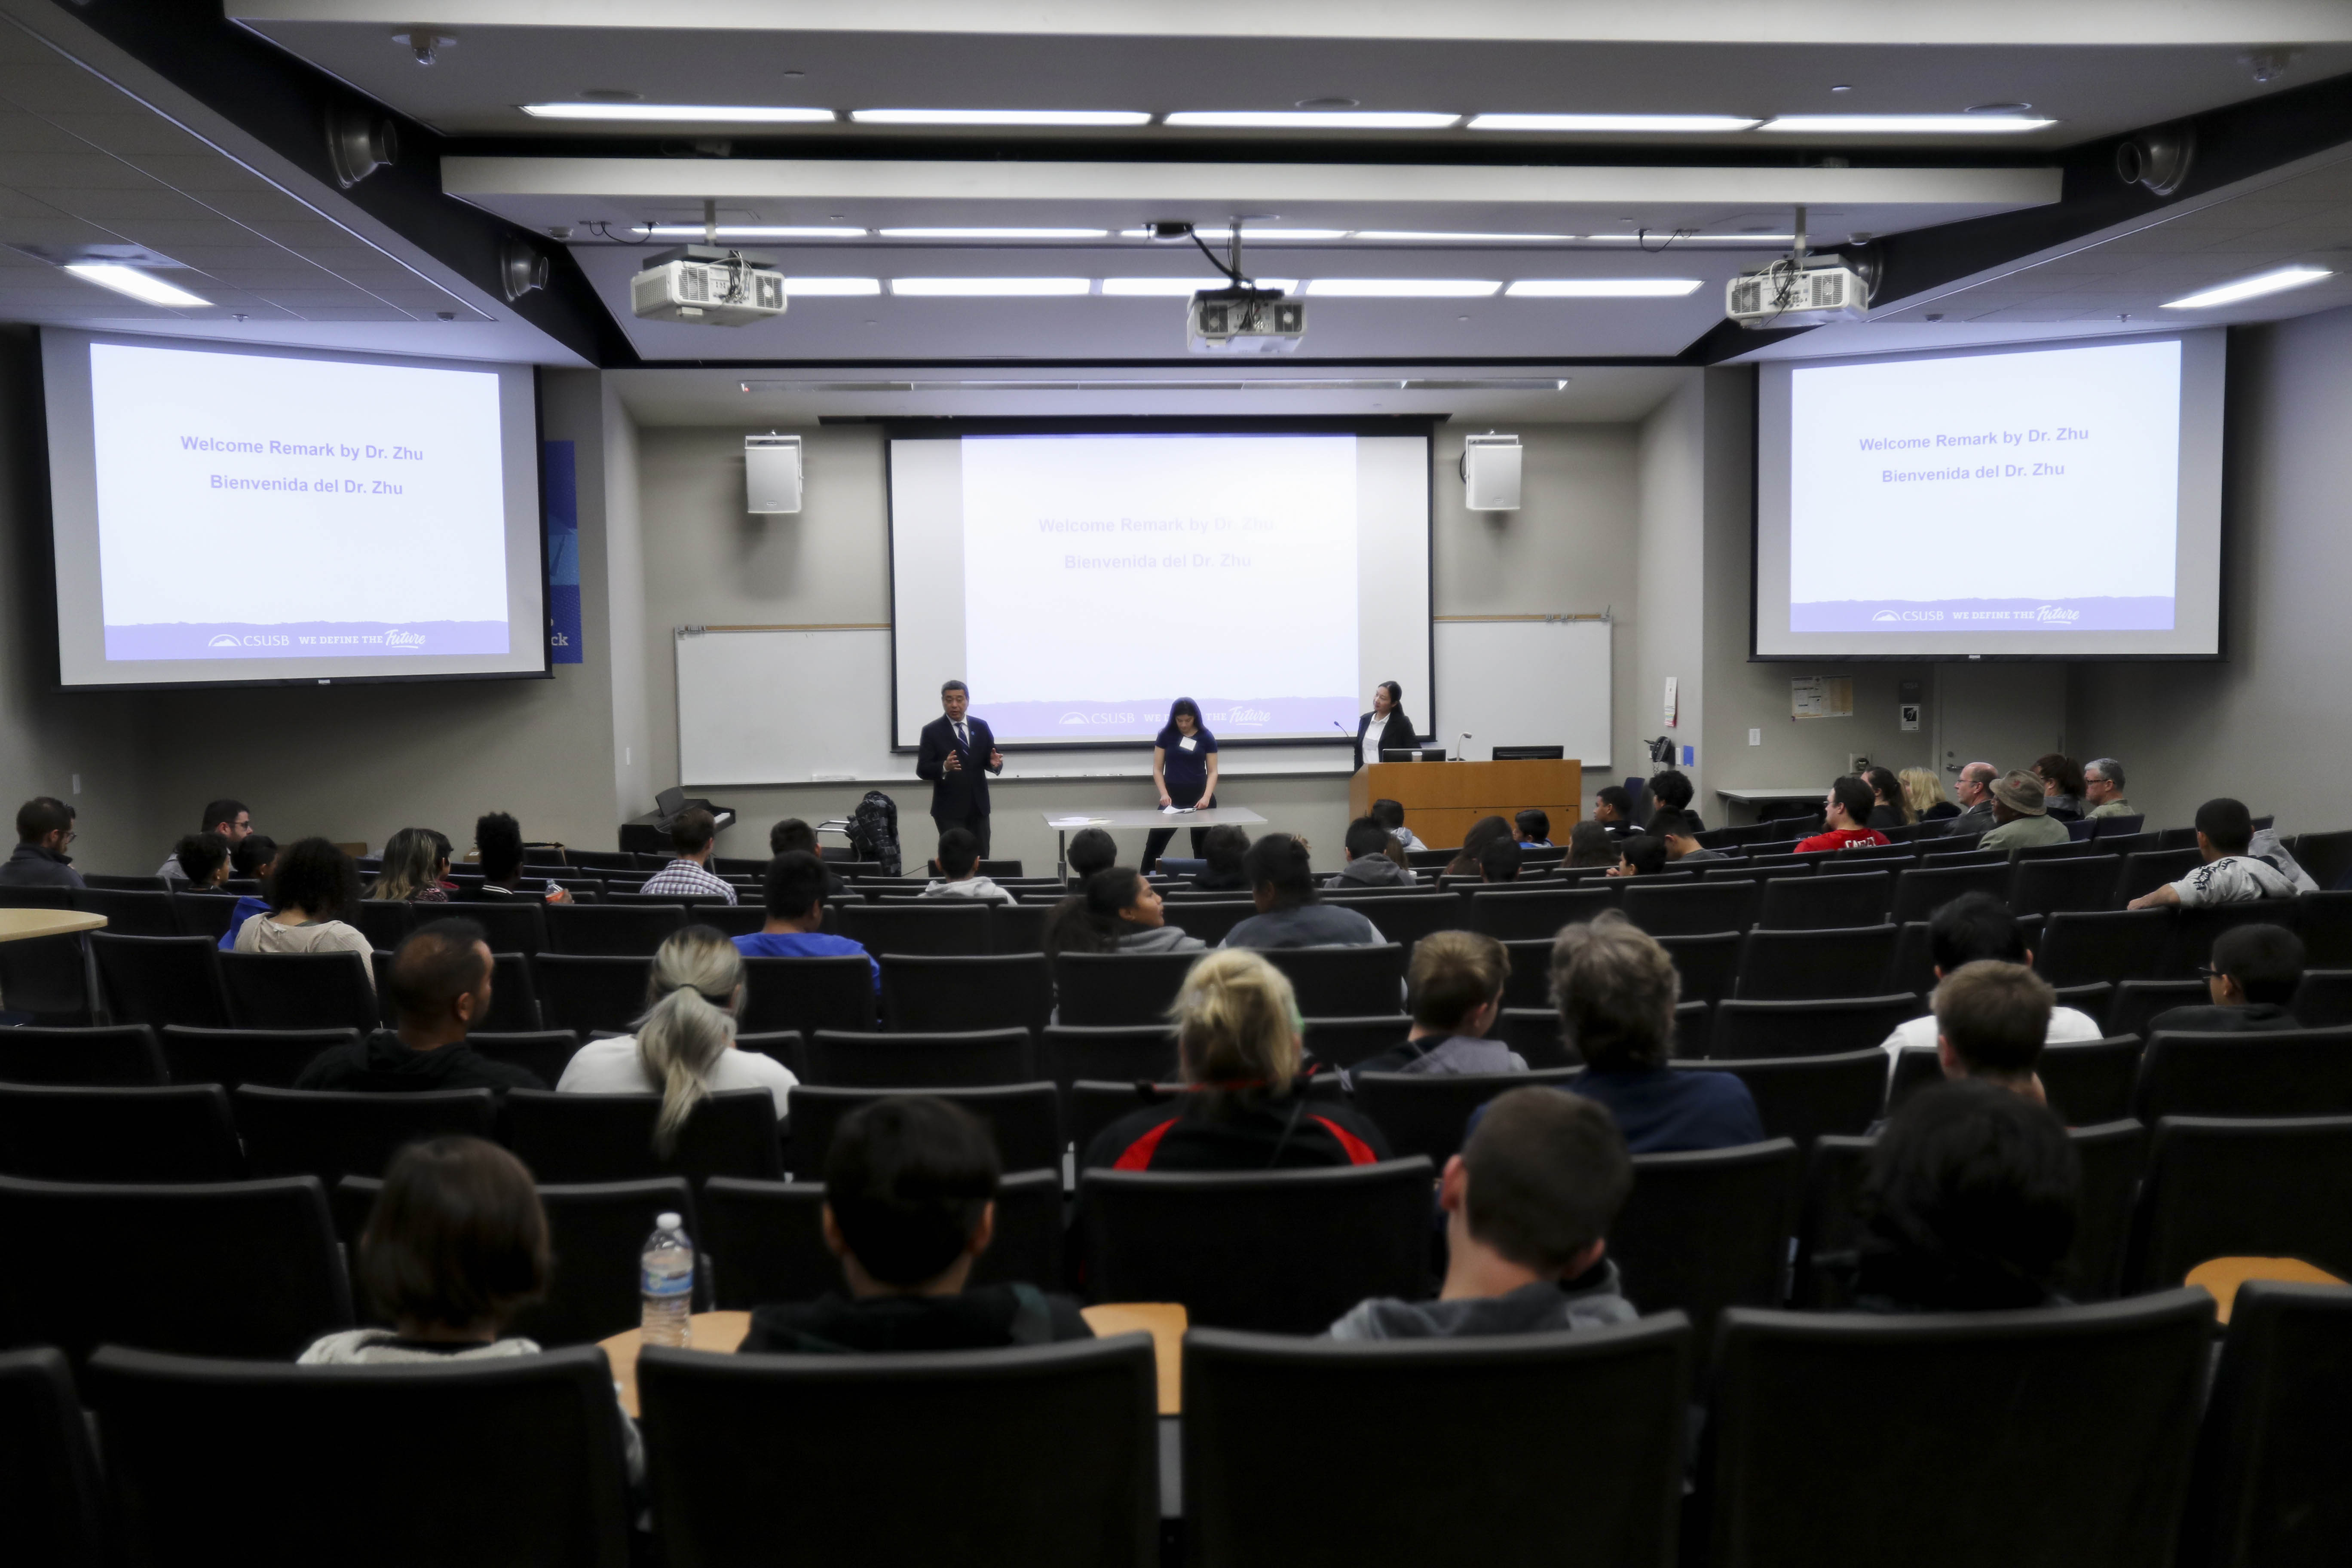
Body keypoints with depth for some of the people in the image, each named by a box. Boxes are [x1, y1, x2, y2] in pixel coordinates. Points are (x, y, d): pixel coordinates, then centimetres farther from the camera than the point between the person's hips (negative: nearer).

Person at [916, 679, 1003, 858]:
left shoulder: (981, 727, 8)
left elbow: (990, 760, 10)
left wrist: (995, 763, -15)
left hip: (979, 806, 4)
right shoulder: (932, 731, -3)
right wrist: (944, 767, -28)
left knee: (981, 859, 7)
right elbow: (922, 770, -8)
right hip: (949, 809, -4)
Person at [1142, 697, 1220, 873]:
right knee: (1154, 844, -4)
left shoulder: (1206, 738, 0)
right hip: (1173, 796, 0)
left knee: (1202, 845, 6)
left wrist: (1206, 796, -16)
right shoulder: (1166, 735, 0)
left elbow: (1213, 772, 0)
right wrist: (1164, 794, -13)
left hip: (1199, 796, 0)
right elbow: (1158, 769, 3)